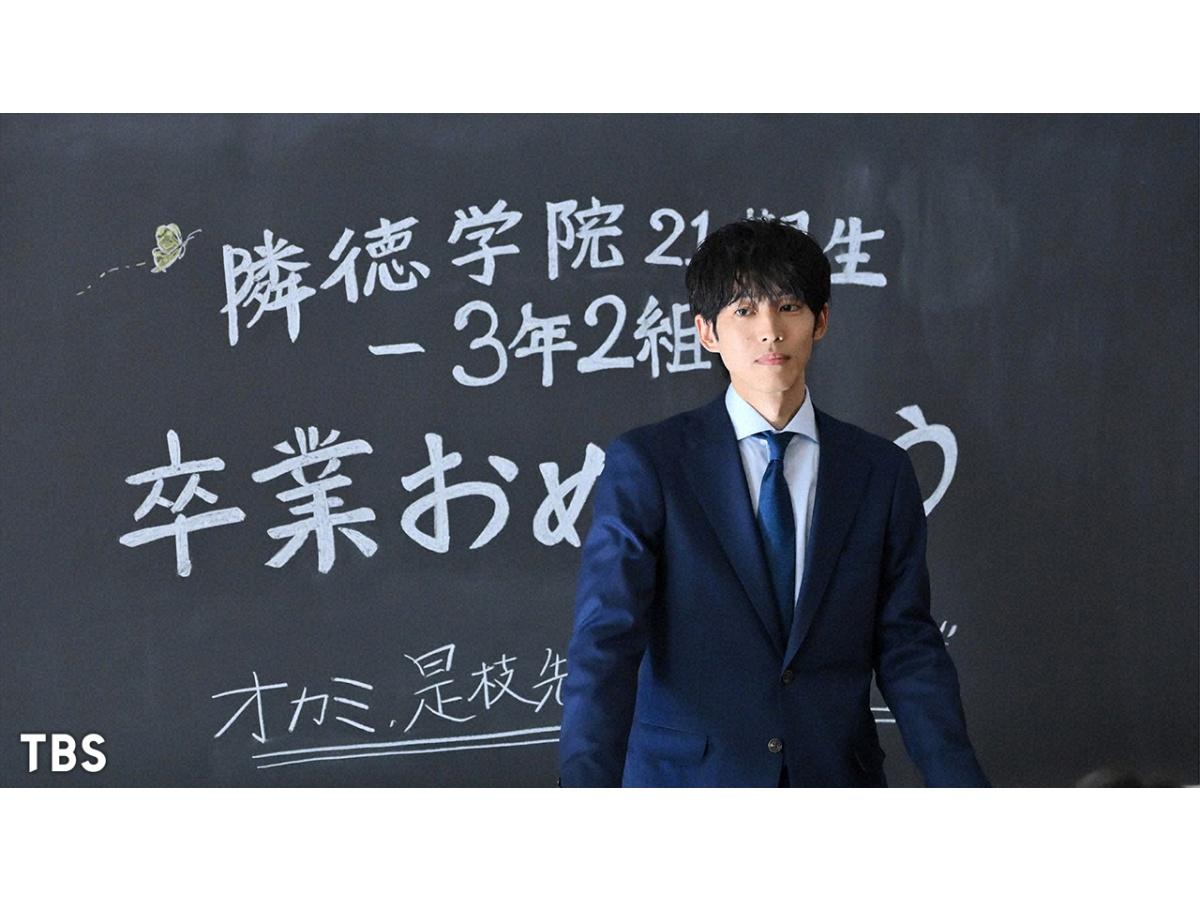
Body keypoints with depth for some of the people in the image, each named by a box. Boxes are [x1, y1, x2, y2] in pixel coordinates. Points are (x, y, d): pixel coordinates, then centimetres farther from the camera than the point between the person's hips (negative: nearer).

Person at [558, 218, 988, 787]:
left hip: (834, 782, 3)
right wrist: (587, 794, -28)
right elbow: (605, 644, -14)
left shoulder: (881, 473, 3)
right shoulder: (644, 465, -6)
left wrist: (962, 789, -10)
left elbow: (907, 649, 2)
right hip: (687, 779, -2)